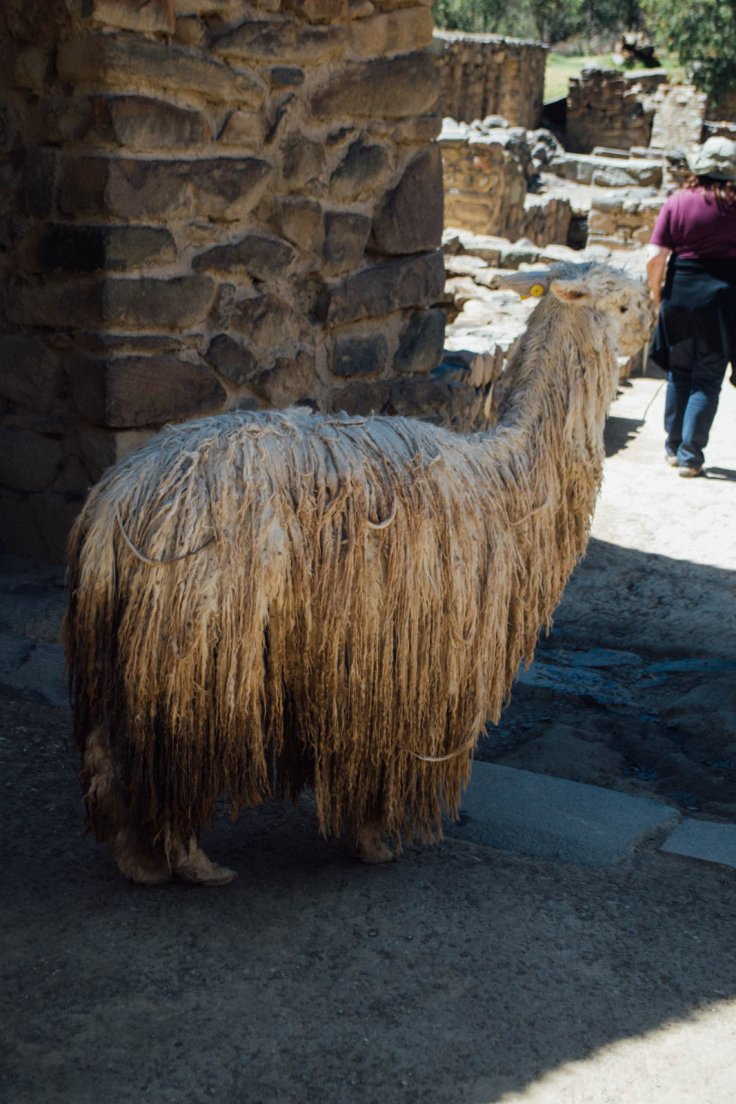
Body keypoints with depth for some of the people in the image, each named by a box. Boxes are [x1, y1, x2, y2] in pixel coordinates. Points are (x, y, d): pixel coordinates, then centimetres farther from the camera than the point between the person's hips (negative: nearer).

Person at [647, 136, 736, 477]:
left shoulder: (677, 202, -2)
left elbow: (655, 256, -5)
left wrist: (656, 291, 9)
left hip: (680, 292, 2)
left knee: (680, 372, 17)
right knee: (707, 379, 5)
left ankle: (673, 447, 25)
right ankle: (690, 456, 4)